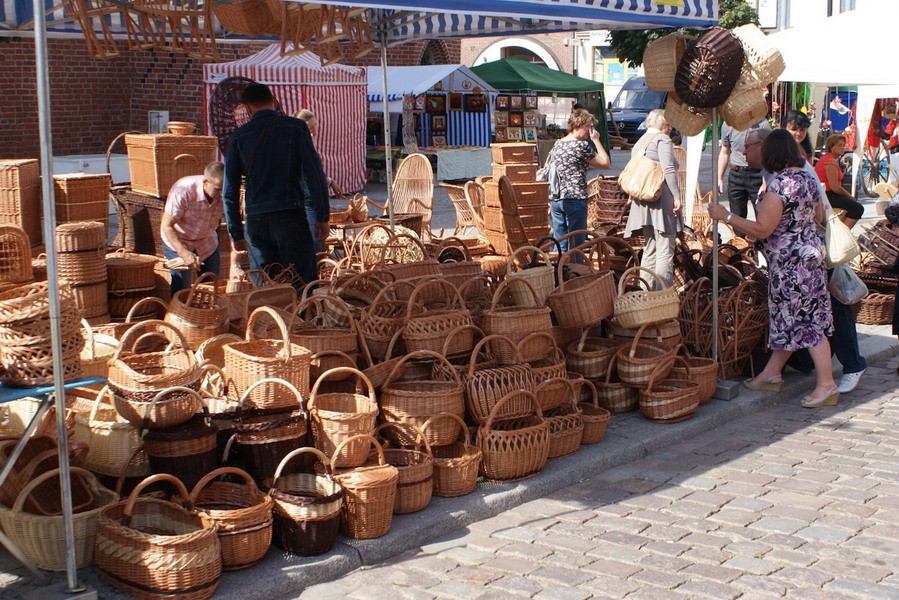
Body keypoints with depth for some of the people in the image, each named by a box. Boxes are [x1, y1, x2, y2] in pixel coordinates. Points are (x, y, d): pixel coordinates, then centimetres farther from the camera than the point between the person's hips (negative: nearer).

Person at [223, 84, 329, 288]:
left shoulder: (238, 137, 8)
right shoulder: (295, 127, 2)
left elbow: (229, 190, 9)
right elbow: (314, 174, -4)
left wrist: (236, 233, 15)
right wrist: (323, 216, 2)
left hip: (256, 221, 3)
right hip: (290, 216, -3)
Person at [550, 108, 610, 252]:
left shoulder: (558, 144, 12)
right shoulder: (582, 146, -11)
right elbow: (606, 163, -5)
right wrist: (596, 140, 1)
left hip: (556, 200, 7)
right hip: (575, 200, -7)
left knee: (559, 245, 11)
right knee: (576, 246, -1)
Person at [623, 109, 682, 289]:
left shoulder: (639, 143, 20)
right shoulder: (662, 140, -5)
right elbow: (668, 170, -17)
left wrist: (633, 195, 25)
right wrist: (677, 196, -17)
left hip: (643, 202, 9)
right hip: (662, 199, -9)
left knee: (650, 249, 13)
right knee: (665, 249, -8)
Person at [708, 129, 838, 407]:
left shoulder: (779, 185, -21)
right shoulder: (807, 178, 7)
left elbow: (762, 230, -22)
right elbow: (819, 217, 17)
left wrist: (726, 216, -16)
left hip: (791, 260, -9)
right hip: (810, 252, 10)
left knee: (806, 321, -3)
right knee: (786, 316, 16)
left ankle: (827, 385, 3)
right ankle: (772, 372, 26)